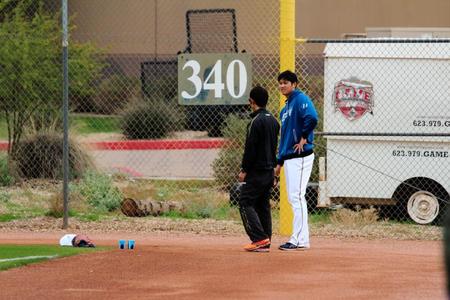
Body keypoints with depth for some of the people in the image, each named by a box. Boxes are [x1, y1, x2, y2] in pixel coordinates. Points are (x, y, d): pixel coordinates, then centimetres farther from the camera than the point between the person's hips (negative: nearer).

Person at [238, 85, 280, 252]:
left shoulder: (256, 121, -15)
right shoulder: (273, 121, 12)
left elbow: (250, 148, -17)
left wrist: (244, 170, -11)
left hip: (256, 171, -9)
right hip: (269, 171, 9)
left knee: (246, 203, -6)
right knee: (263, 205, 12)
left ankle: (259, 238, -16)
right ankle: (265, 242, 9)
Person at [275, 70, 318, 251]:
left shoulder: (301, 99, -8)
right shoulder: (285, 108, 21)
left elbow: (312, 118, -28)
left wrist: (304, 138, -17)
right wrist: (279, 162, 22)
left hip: (300, 157, -10)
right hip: (288, 158, 10)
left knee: (297, 197, -12)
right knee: (292, 198, 9)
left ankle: (300, 240, -12)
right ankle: (299, 238, 13)